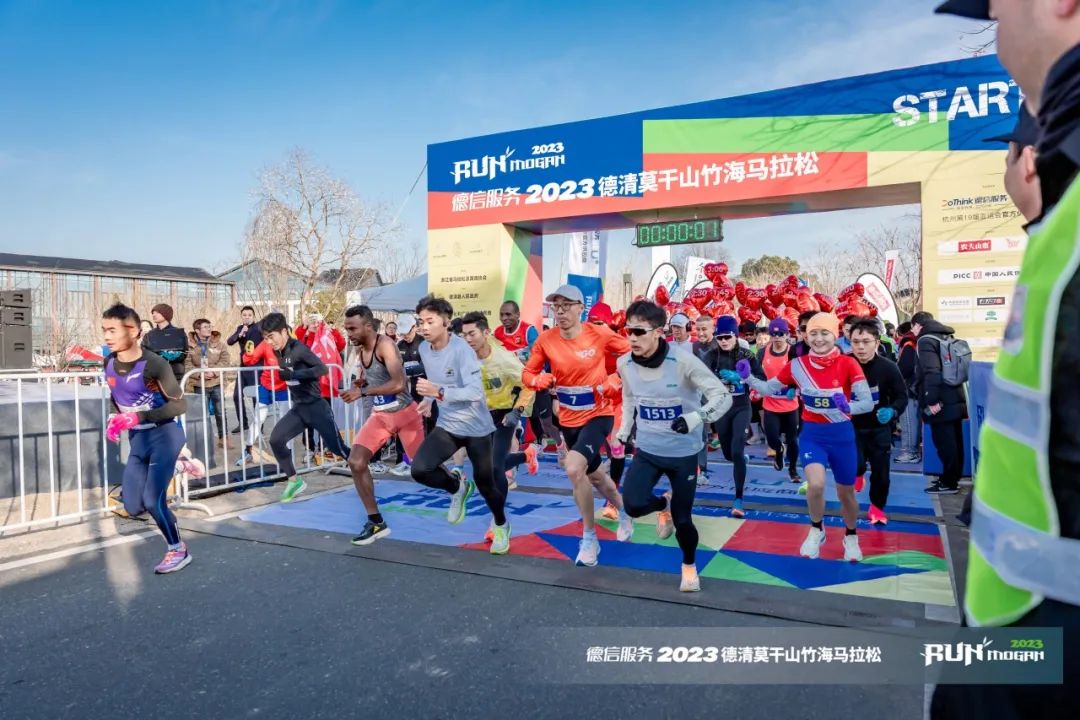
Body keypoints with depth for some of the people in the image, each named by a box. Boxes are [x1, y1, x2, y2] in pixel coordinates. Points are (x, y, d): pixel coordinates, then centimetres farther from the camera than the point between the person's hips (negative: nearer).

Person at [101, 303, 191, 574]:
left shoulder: (153, 364, -21)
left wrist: (138, 417, -26)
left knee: (152, 500, -12)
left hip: (165, 434, -7)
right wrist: (116, 419, -1)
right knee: (133, 507, 5)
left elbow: (179, 405, -19)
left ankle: (178, 550, 10)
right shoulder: (109, 363, 0)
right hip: (137, 438, 7)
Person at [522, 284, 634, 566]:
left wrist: (619, 384, -12)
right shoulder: (545, 340, -9)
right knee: (592, 474, 23)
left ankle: (589, 537, -6)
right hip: (568, 419, 5)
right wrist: (540, 380, -23)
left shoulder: (599, 334, -16)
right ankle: (624, 511, 54)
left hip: (598, 415, -5)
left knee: (573, 467, -27)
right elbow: (528, 373, -2)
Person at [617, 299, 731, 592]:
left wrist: (697, 417, -35)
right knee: (633, 505, -18)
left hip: (684, 452, -3)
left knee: (682, 519, 2)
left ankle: (689, 565, 36)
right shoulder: (625, 364, -7)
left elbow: (723, 395, -19)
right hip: (647, 449, 3)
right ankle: (663, 505, 21)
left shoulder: (683, 360, -21)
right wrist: (624, 431, 13)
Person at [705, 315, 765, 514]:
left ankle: (738, 500, -7)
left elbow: (762, 379, -9)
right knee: (728, 453, 16)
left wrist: (740, 377, -24)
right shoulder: (713, 355, -6)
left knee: (736, 452, -15)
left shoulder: (746, 354, -6)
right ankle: (744, 458, 55)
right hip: (721, 408, 2)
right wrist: (721, 375, -43)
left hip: (741, 407, -2)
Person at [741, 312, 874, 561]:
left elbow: (868, 402, -19)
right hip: (811, 434, 0)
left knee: (846, 493, 14)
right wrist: (747, 378, -16)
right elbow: (769, 388, 2)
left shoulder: (848, 364, -15)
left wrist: (848, 407, -40)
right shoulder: (797, 365, -8)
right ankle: (816, 531, 8)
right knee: (816, 484, -23)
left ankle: (851, 537, 45)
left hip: (842, 435, 0)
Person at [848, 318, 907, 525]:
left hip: (879, 428, 1)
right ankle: (858, 473, 21)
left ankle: (877, 506, 35)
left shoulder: (888, 367, -15)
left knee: (880, 472, 8)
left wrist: (892, 411, -25)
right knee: (856, 464, -18)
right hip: (851, 426, -1)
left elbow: (902, 397, -5)